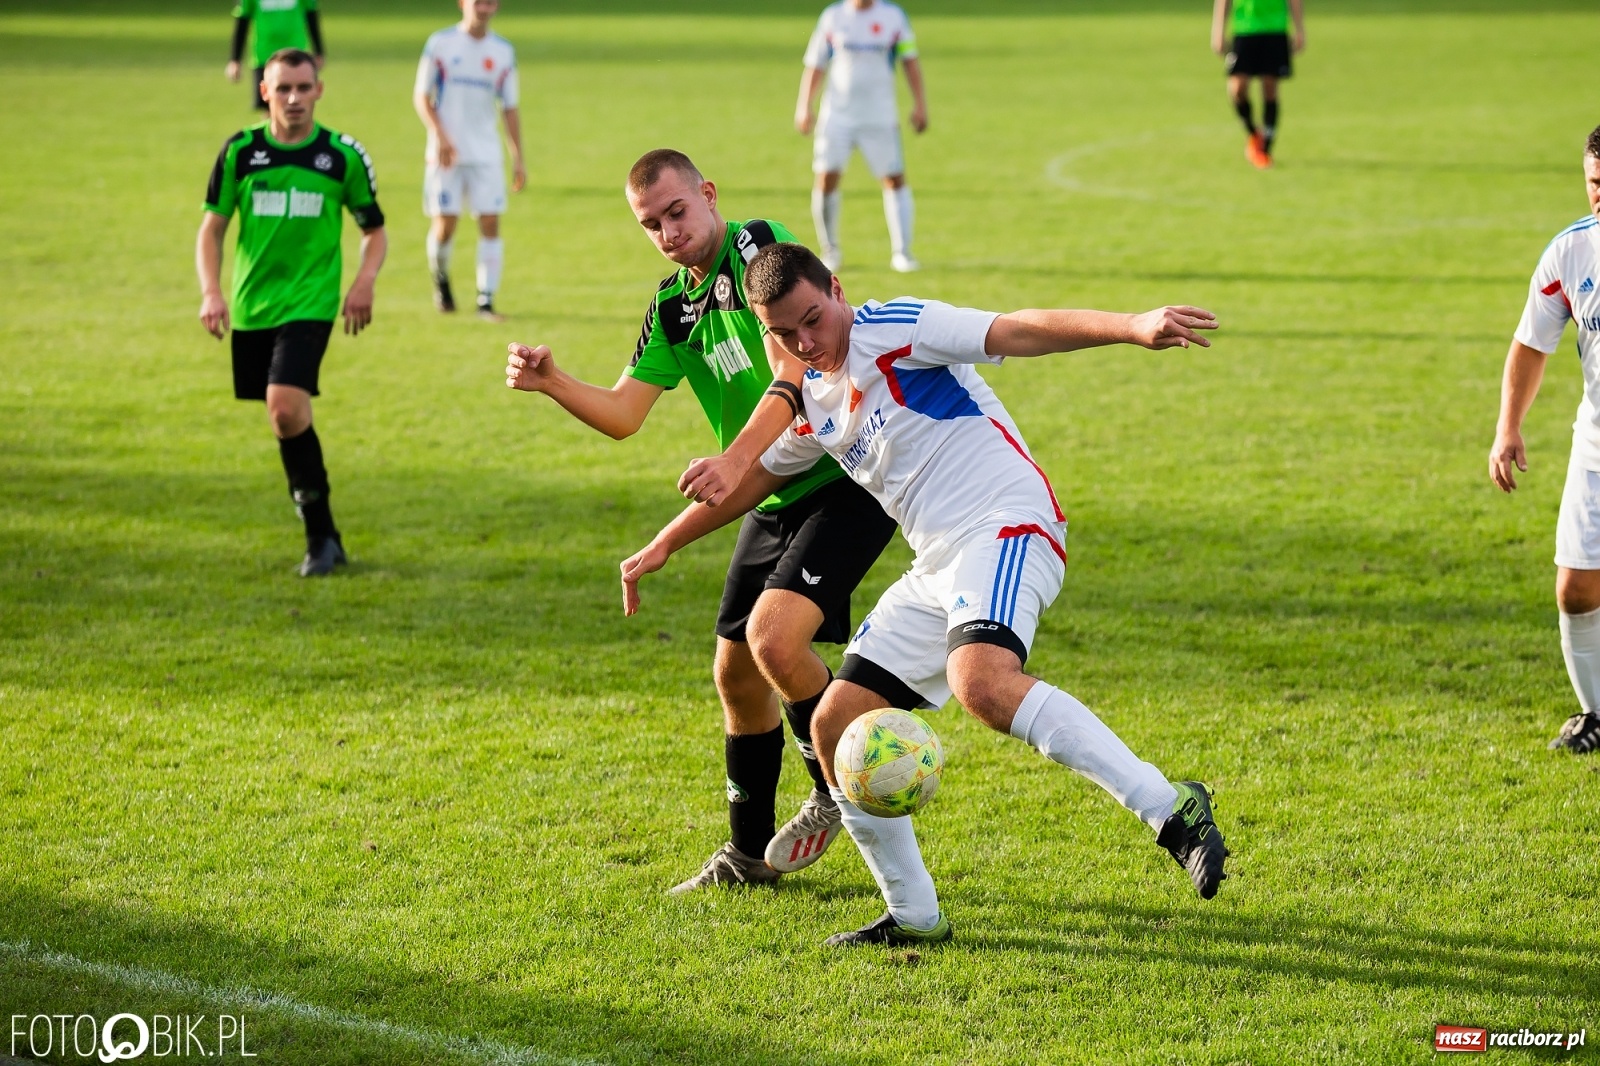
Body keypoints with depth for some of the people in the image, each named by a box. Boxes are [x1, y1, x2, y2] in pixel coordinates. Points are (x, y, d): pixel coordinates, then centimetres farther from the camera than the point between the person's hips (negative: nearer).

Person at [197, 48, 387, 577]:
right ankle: (322, 535, 23)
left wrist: (365, 281, -10)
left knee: (286, 408, -21)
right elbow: (212, 227, 6)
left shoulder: (344, 155, -2)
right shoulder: (239, 152, 1)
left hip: (309, 302, -3)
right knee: (284, 418, 9)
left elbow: (374, 229, 9)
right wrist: (211, 292, -8)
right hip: (251, 305, 3)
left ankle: (320, 533, -8)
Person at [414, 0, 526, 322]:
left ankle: (486, 301, -2)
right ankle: (440, 277, 25)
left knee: (490, 222, -7)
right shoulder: (440, 44, -1)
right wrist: (440, 135, -15)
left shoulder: (503, 51, 7)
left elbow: (509, 109, 11)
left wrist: (518, 159, 7)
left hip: (487, 153, 2)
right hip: (447, 152, -2)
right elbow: (421, 96, -1)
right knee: (445, 223, -5)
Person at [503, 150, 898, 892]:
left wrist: (740, 456, -34)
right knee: (735, 671, 10)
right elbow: (622, 413, 7)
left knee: (774, 636, -24)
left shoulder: (761, 247, -14)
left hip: (845, 481, -8)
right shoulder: (673, 306, 9)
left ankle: (838, 791, 2)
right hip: (773, 499, 9)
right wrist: (551, 383, -11)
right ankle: (750, 853, 27)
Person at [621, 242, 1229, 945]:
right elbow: (751, 476, 35)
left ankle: (1173, 811, -34)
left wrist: (1132, 327, -31)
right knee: (836, 726, 3)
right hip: (938, 569, 9)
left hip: (1008, 526, -9)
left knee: (982, 684, -35)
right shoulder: (811, 404, 17)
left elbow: (1017, 331, -17)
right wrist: (663, 546, 40)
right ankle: (913, 917, 13)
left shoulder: (891, 330, -7)